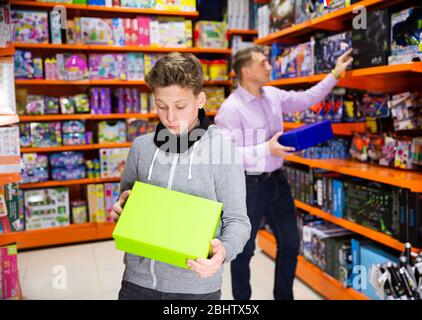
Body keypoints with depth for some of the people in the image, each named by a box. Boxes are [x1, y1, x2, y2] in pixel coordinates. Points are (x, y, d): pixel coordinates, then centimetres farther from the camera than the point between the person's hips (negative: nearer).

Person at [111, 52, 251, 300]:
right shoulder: (141, 147, 0)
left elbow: (237, 220, -7)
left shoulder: (222, 148, -10)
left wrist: (224, 250, -26)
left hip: (196, 285, -2)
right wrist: (121, 211, -9)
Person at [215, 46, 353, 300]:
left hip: (277, 181, 8)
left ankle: (284, 296, 40)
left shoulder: (273, 95, 3)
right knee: (245, 250, 10)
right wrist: (267, 149, -26)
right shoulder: (231, 109, -19)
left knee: (291, 244, 19)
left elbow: (306, 99, 15)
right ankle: (242, 298, 33)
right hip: (249, 186, -7)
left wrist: (335, 74, 11)